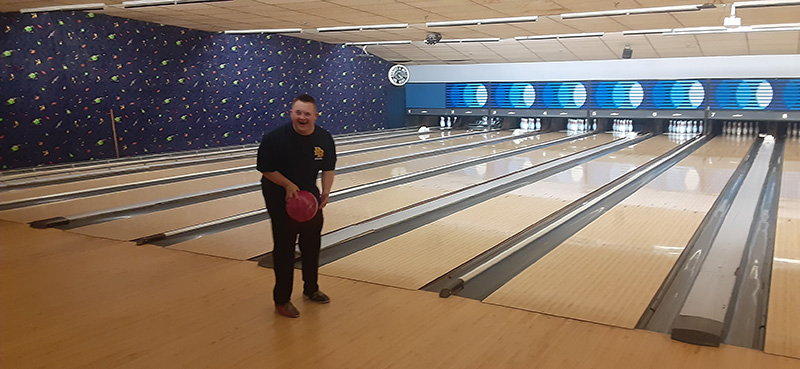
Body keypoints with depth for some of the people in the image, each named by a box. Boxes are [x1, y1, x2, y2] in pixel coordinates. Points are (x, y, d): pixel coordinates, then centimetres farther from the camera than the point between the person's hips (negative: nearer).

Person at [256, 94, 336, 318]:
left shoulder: (324, 139, -9)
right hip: (280, 198, -5)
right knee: (284, 248, 1)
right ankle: (282, 300, 15)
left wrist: (326, 193, -12)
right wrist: (288, 185, -25)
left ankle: (311, 288, 38)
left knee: (311, 244, 17)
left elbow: (328, 168, 1)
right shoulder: (276, 138, -21)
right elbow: (265, 169, -14)